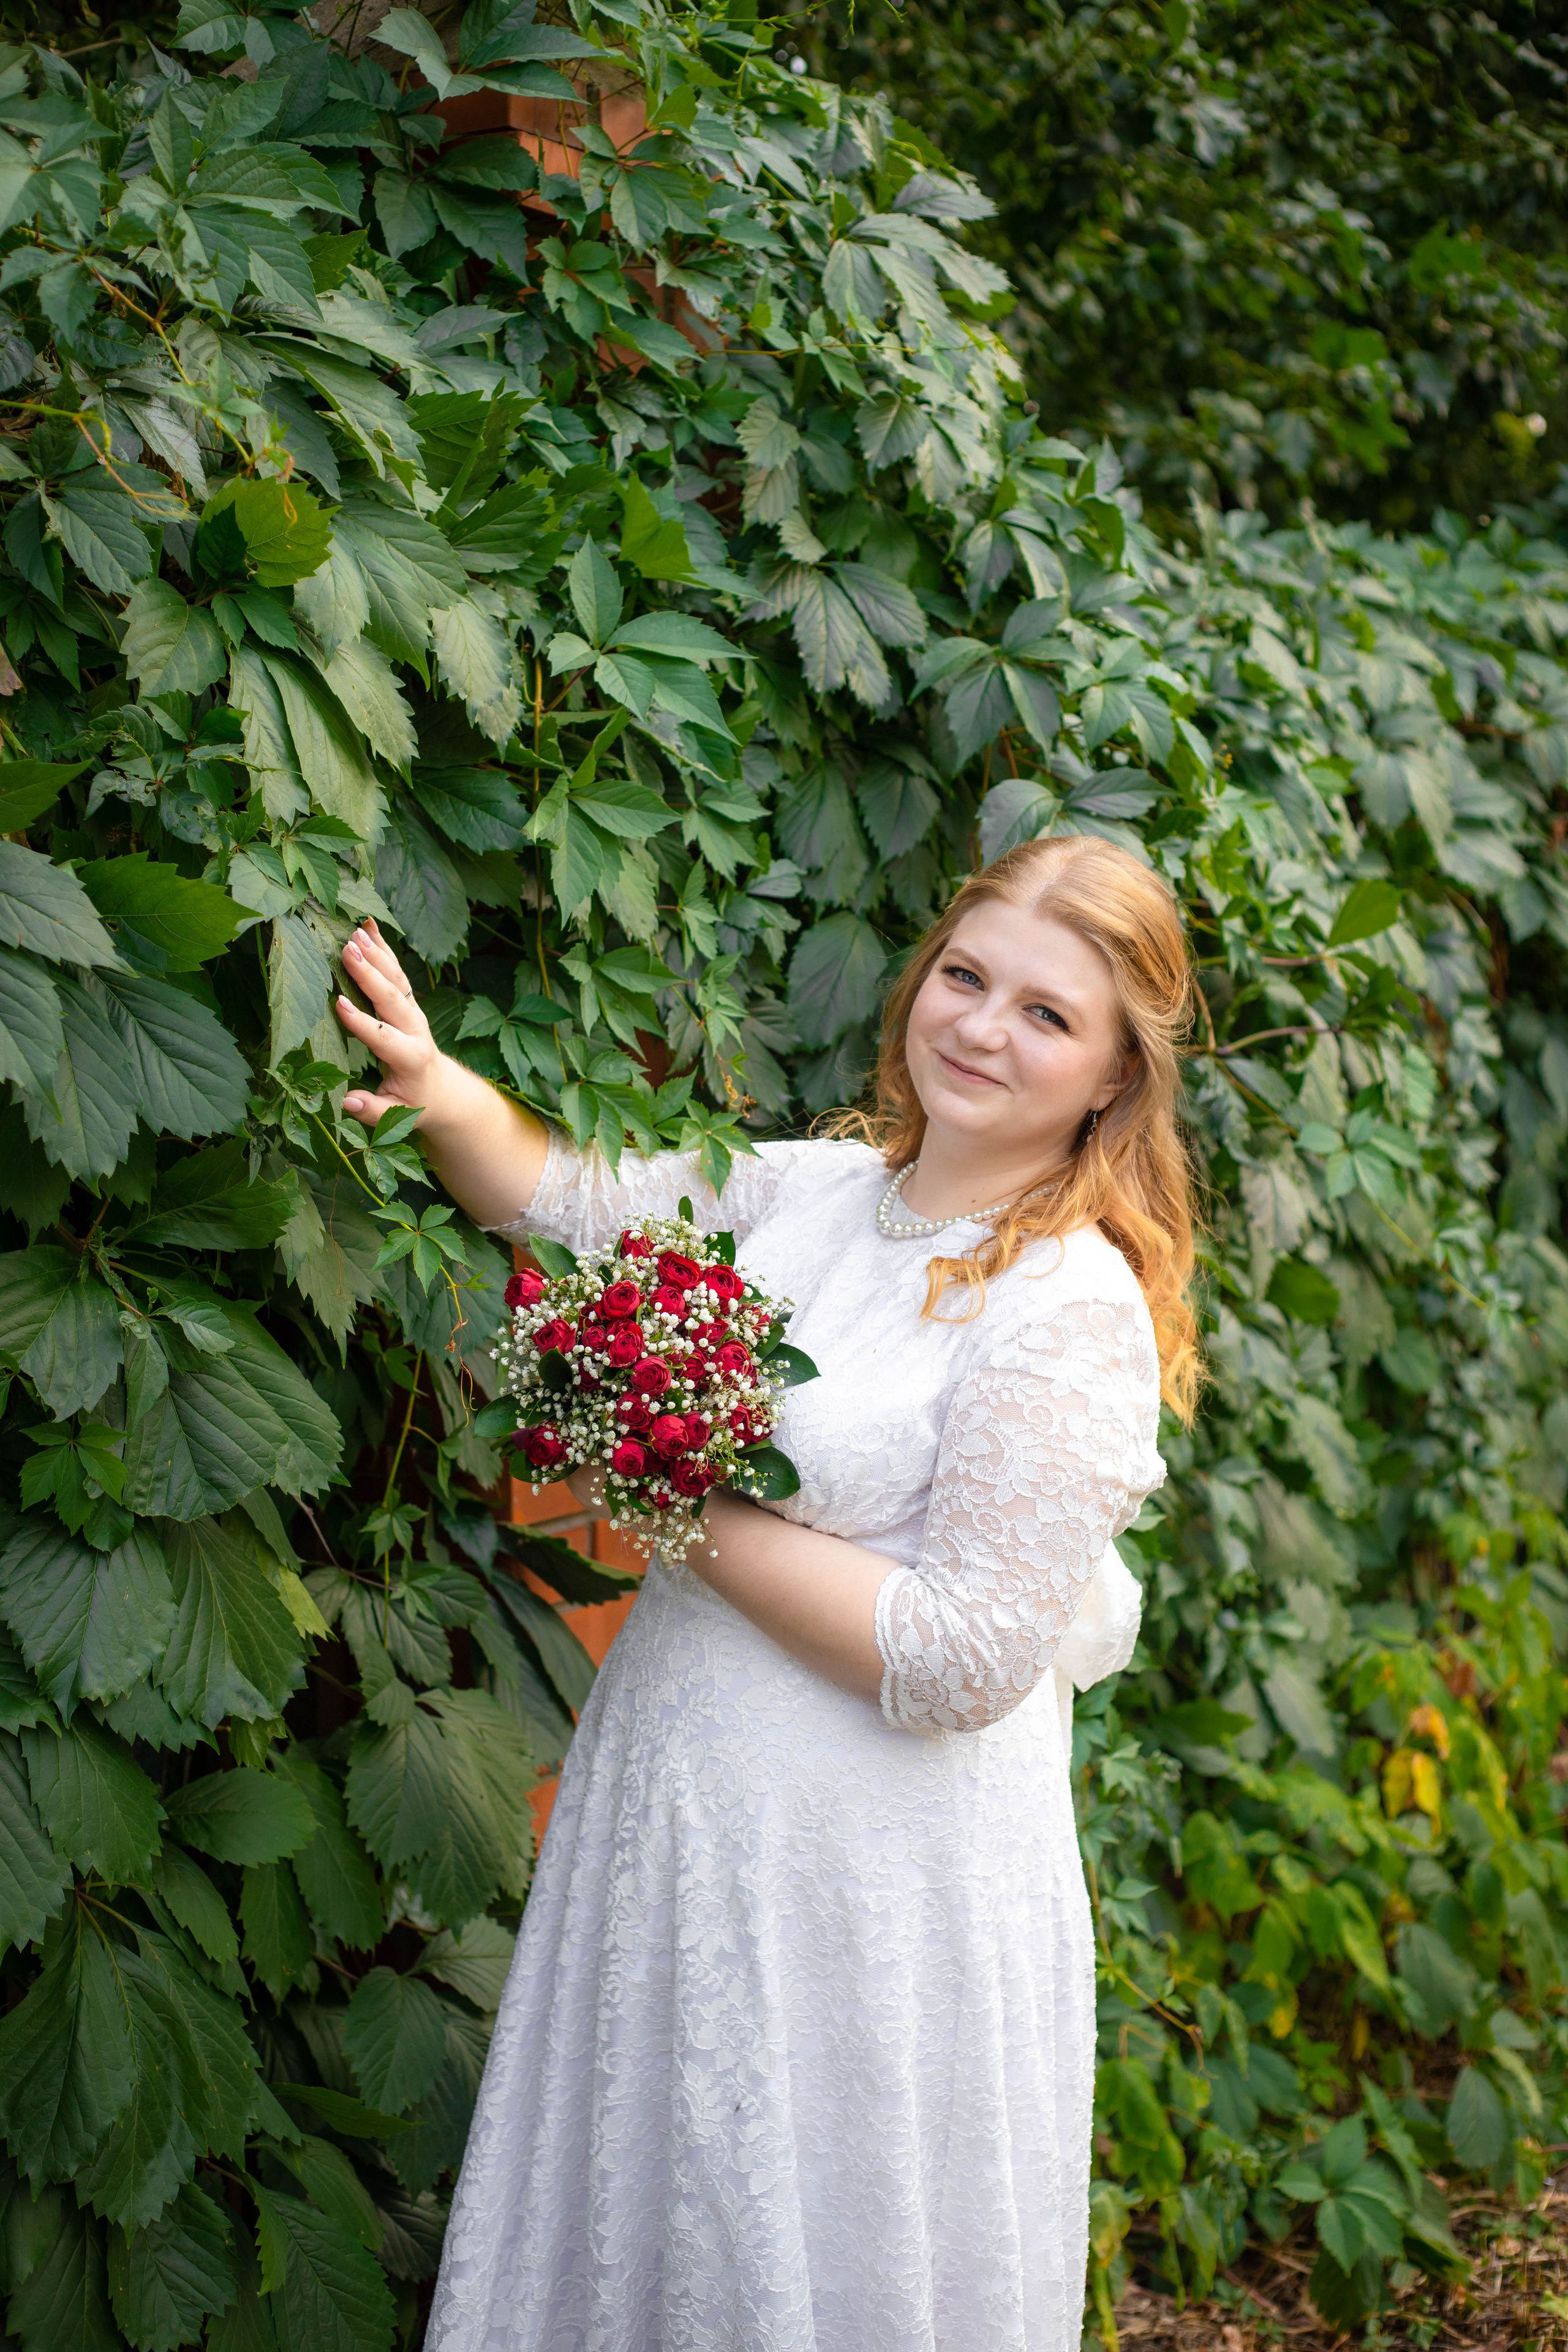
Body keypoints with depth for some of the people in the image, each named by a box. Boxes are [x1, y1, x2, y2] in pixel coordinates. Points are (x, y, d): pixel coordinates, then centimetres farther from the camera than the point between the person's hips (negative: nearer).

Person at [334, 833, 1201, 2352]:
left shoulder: (1074, 1316, -19)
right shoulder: (810, 1188, 3)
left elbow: (960, 1661, -24)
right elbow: (566, 1203, 14)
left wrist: (695, 1516, -18)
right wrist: (443, 1093, -7)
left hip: (879, 1888, -7)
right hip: (677, 1812, 7)